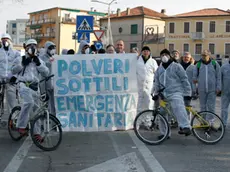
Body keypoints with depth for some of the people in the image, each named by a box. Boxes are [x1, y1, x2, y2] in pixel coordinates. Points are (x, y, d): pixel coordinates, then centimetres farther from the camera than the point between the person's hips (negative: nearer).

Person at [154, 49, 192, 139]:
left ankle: (186, 127, -38)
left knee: (179, 108, -30)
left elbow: (184, 80, 0)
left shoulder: (176, 66, 3)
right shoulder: (159, 69, 19)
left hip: (175, 93, -6)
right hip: (163, 95, 6)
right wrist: (156, 93, 20)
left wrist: (187, 93, -4)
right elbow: (157, 83, 26)